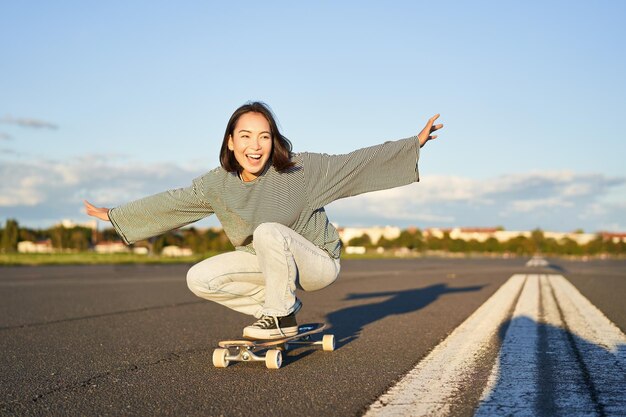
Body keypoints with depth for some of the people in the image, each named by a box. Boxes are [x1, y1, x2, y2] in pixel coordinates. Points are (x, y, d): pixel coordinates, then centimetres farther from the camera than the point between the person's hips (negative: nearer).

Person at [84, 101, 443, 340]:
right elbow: (171, 201, 1)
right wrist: (115, 215, 7)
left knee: (269, 232, -35)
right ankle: (283, 305, 3)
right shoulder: (219, 184, -9)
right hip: (269, 261, 5)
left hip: (317, 262, -5)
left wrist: (414, 144, -26)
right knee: (200, 279, -9)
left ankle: (282, 316, -15)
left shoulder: (300, 170, -21)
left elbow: (356, 163, -21)